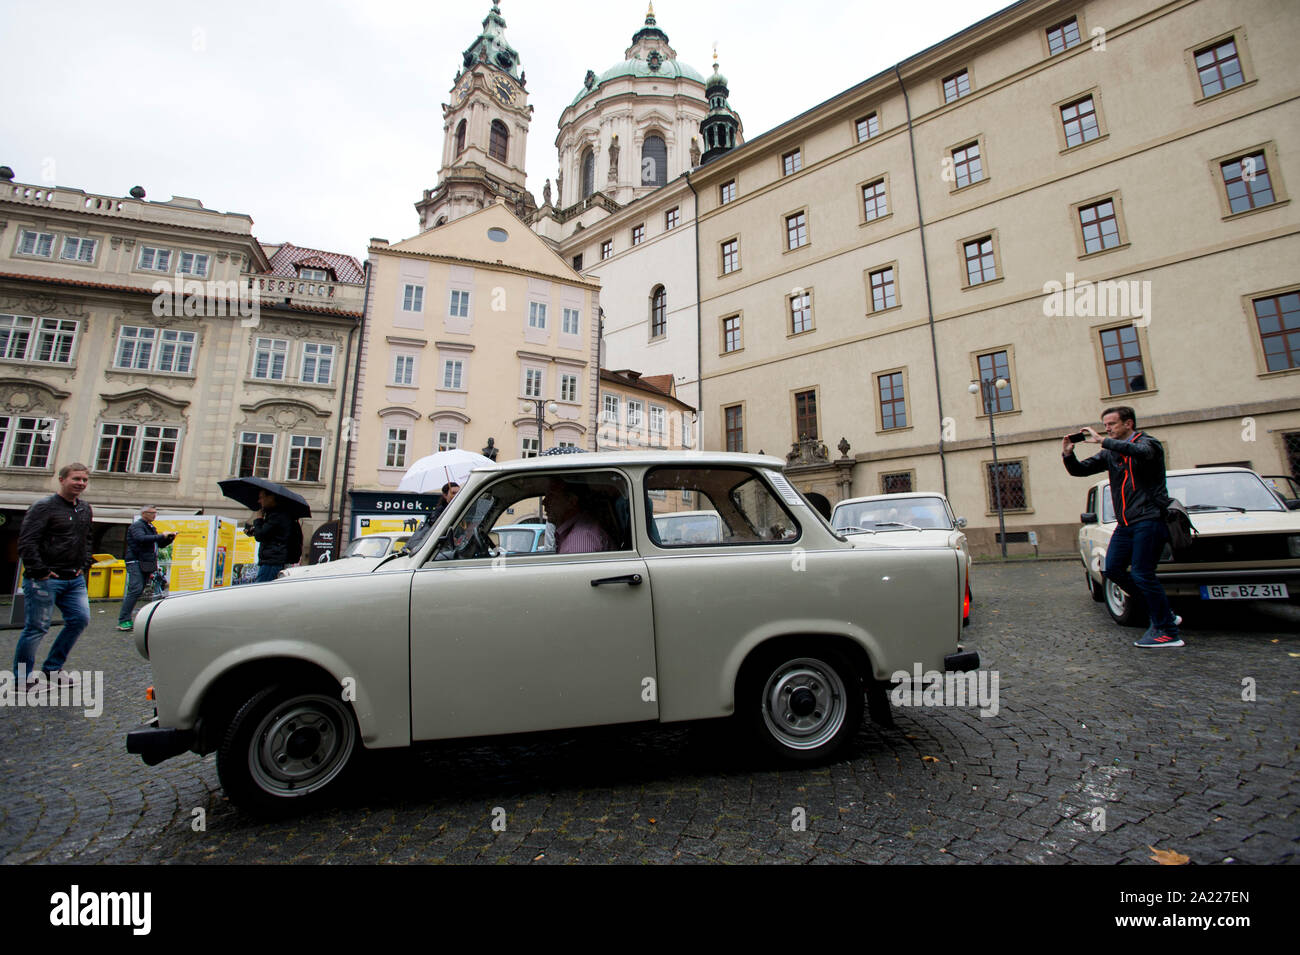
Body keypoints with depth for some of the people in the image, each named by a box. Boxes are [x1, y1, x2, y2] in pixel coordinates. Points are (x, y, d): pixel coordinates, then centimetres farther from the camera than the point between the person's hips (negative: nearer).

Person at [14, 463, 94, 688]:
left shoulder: (85, 509, 12)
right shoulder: (44, 507, -10)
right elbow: (26, 543, -15)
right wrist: (40, 572, -17)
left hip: (74, 579, 7)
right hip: (45, 580, -7)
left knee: (80, 619, 5)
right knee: (37, 627, 0)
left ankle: (52, 669, 20)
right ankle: (22, 677, 16)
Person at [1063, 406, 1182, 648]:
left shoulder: (1147, 443, -5)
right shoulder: (1110, 453, 14)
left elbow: (1141, 453, -30)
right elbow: (1081, 470, 10)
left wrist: (1102, 441, -29)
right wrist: (1068, 455, -9)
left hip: (1149, 519, -7)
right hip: (1125, 524, 7)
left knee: (1141, 574, -9)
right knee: (1113, 568, 3)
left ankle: (1168, 632, 4)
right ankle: (1162, 614, 17)